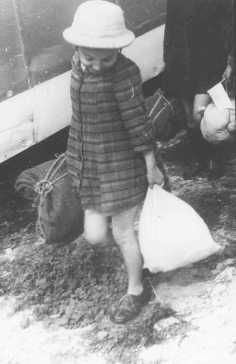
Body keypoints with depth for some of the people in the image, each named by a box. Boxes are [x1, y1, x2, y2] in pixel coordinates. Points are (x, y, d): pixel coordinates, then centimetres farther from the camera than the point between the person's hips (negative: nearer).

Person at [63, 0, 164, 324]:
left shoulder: (125, 73, -21)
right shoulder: (79, 65, -2)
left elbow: (137, 121, -17)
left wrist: (151, 167, -10)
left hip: (121, 166, -6)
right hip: (88, 162, 6)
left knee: (122, 232, 8)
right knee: (95, 235, 10)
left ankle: (136, 291, 32)